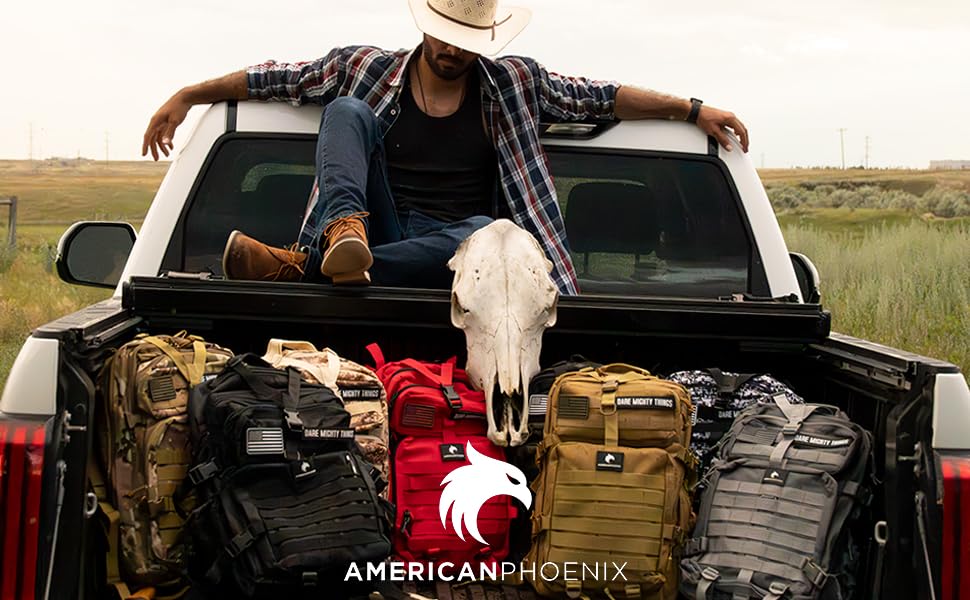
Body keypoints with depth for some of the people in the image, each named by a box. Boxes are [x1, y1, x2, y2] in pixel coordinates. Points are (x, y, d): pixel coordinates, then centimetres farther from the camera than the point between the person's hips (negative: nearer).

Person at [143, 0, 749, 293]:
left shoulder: (513, 82, 9)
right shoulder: (367, 69, 7)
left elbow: (602, 97, 8)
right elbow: (277, 77, 9)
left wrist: (694, 110, 4)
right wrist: (186, 97, 7)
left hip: (456, 245, 0)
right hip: (381, 232, 1)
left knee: (490, 233, -38)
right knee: (348, 109, -16)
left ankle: (301, 267, -44)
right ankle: (345, 233, -46)